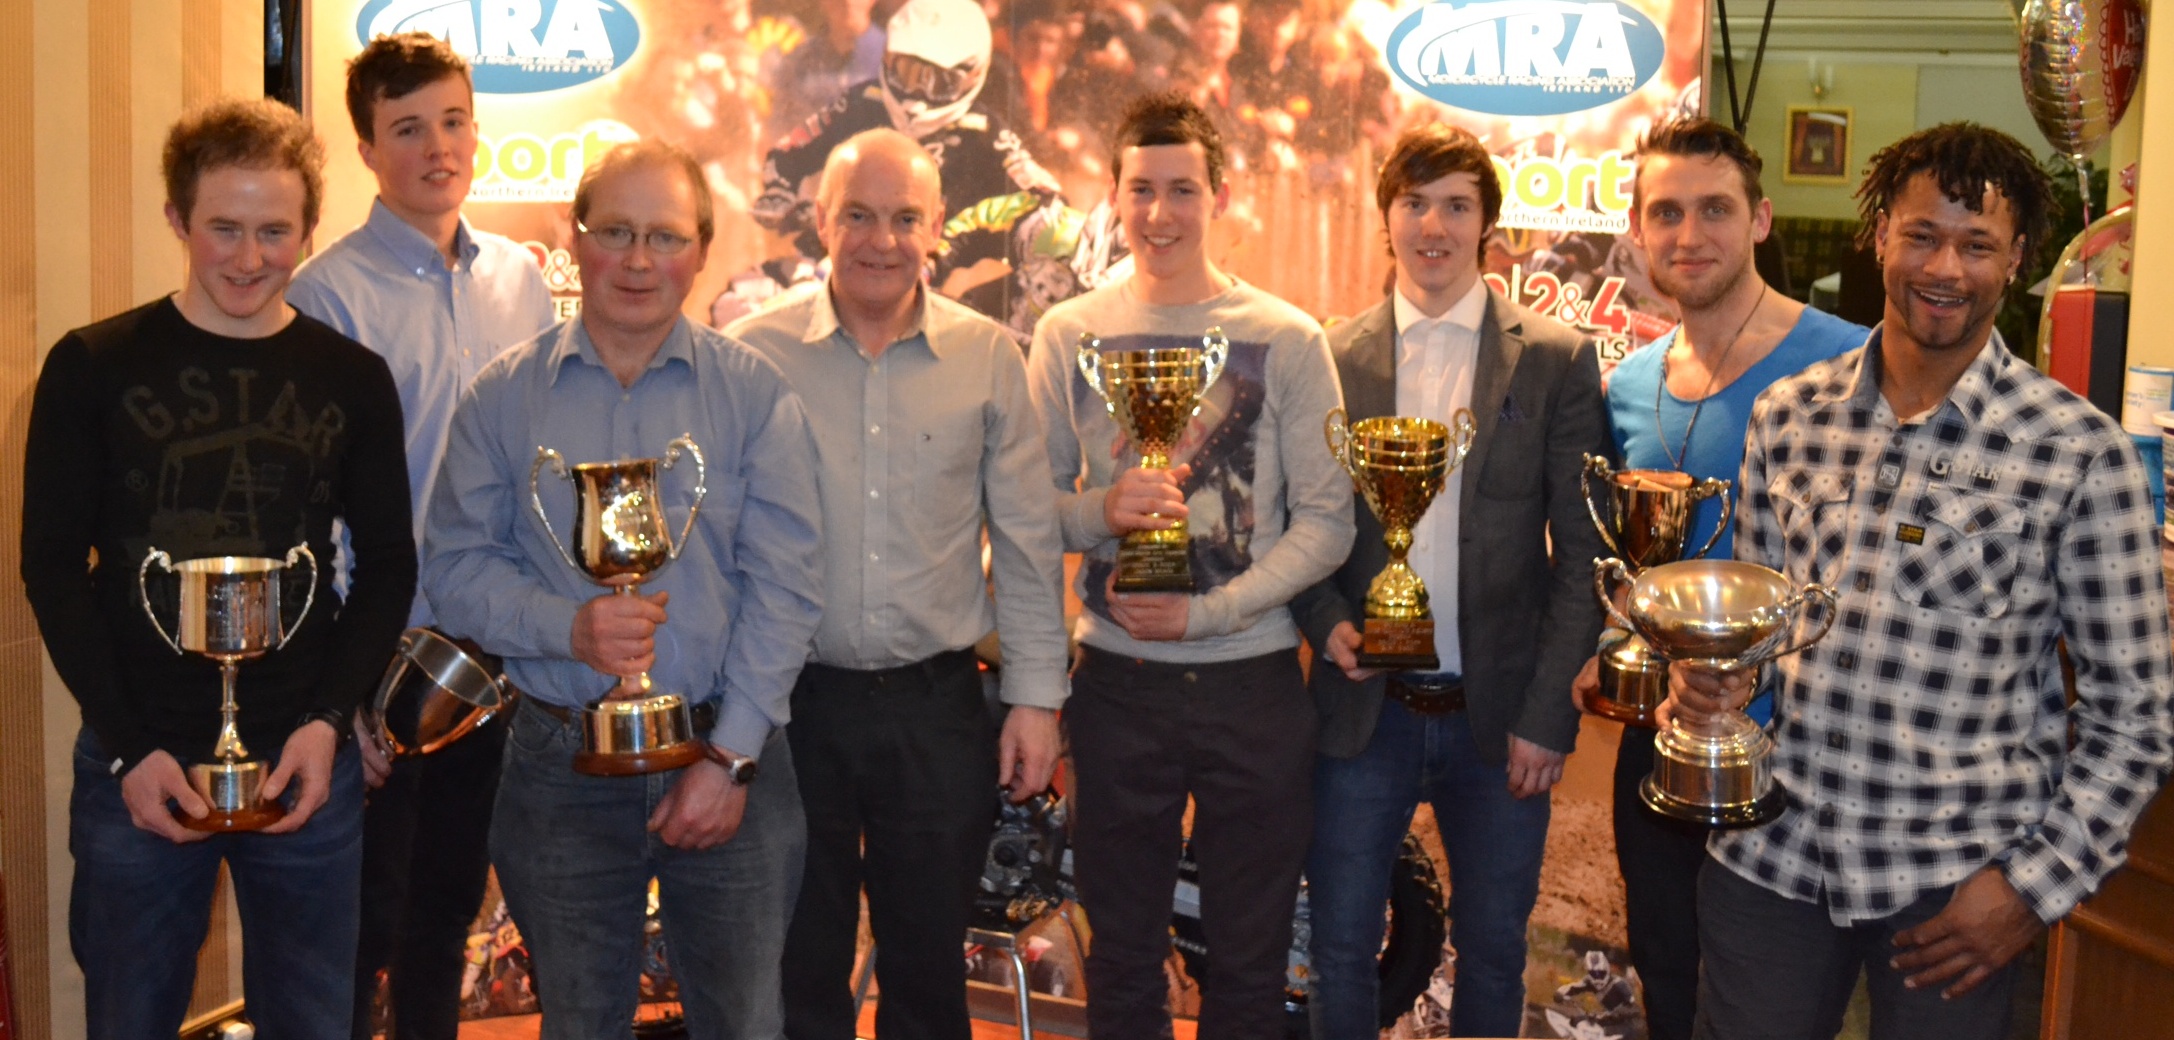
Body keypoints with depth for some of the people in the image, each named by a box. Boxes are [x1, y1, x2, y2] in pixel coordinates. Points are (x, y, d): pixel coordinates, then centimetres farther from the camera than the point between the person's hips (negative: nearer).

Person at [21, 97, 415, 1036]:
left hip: (305, 763, 1)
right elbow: (54, 566, -1)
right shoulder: (92, 368, -1)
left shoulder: (353, 379, 4)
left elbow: (387, 567, 6)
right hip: (135, 764, -1)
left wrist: (329, 720, -7)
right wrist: (128, 748, -9)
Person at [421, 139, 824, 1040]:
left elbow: (785, 584, -6)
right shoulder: (503, 397, 3)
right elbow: (454, 567, 0)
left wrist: (729, 756, -11)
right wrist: (567, 627, -18)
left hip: (726, 755, -1)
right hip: (560, 766, 1)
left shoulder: (754, 393, -1)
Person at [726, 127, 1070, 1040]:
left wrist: (1035, 694, 2)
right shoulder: (754, 353, -4)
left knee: (929, 966, 14)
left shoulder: (989, 359, 0)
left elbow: (1027, 543, 4)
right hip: (790, 700, -1)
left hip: (938, 704, 1)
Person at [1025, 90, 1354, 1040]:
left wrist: (1207, 611, -14)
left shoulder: (1289, 340, -1)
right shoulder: (1067, 336, 3)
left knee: (1250, 956, 12)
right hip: (1118, 677, 1)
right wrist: (1101, 510, -17)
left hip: (1255, 677, -1)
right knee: (1122, 954, 14)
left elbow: (1327, 521, -4)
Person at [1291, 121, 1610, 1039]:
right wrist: (1326, 621, -13)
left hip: (1500, 715, 0)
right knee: (1340, 949, 9)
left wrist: (1546, 714, -7)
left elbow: (1582, 552, -3)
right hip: (1366, 710, 1)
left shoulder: (1557, 360, -1)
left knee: (1493, 949, 14)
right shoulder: (1329, 356, 2)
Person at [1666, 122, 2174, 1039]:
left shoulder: (2081, 454, -8)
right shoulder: (1788, 414, 2)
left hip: (1955, 887, -2)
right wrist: (1716, 672, -7)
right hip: (1769, 856, 3)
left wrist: (2037, 884, -9)